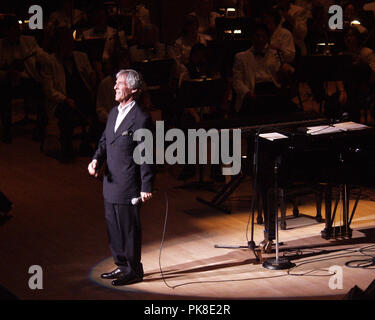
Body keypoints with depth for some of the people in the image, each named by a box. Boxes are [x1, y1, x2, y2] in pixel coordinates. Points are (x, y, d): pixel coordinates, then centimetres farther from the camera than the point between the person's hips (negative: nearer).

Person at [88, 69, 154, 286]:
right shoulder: (114, 113, 11)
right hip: (111, 183, 9)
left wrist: (147, 186, -15)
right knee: (114, 228, 17)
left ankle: (134, 270, 15)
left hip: (128, 186, -9)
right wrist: (96, 160, -1)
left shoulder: (141, 119, -15)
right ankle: (122, 266, 30)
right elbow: (105, 141, 19)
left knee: (129, 228, 1)